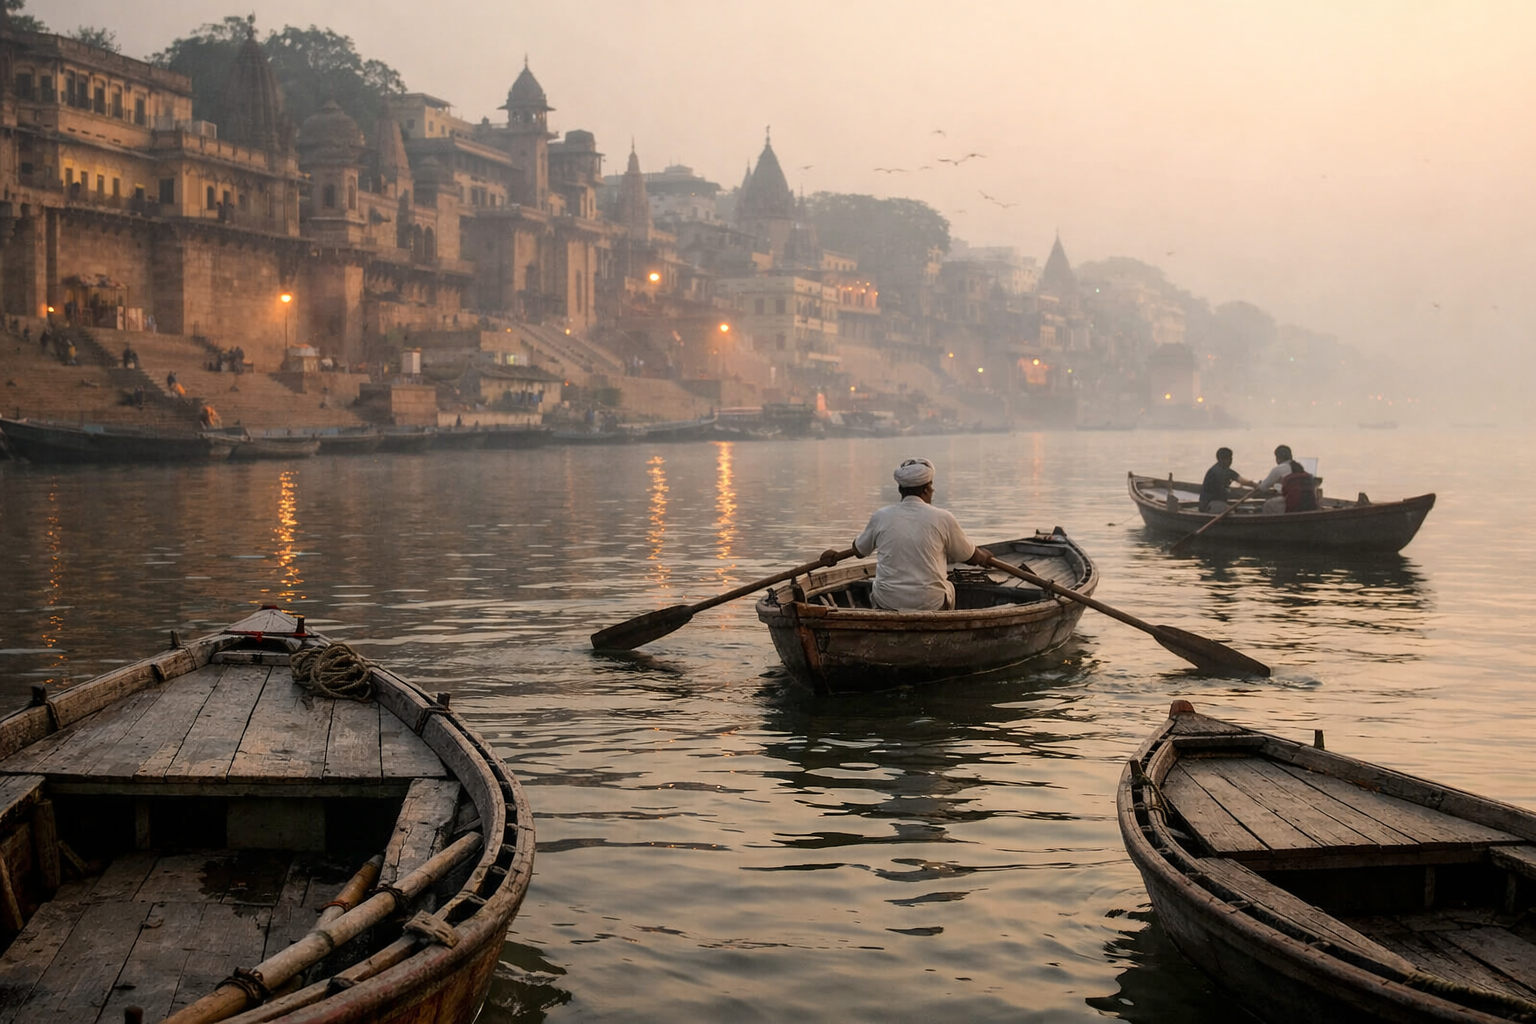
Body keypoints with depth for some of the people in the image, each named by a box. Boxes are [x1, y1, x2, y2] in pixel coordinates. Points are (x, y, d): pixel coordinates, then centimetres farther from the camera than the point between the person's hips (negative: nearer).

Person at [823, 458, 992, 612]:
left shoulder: (881, 516, -3)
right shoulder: (943, 518, -8)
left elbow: (859, 551, 15)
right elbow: (972, 557, 7)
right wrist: (984, 556, 30)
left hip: (886, 604, 1)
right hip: (932, 604, -1)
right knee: (948, 588, 32)